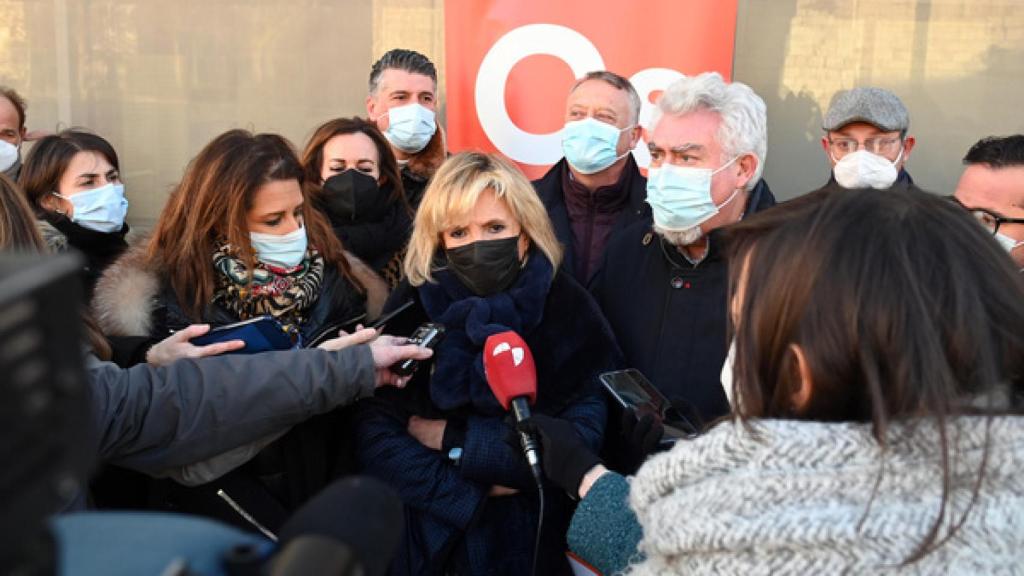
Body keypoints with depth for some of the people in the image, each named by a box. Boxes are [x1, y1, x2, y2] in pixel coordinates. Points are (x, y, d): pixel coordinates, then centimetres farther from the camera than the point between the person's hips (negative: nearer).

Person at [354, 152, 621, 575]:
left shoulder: (568, 309, -11)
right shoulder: (413, 305, -7)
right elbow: (374, 437, -11)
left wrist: (453, 439, -15)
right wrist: (471, 493, -21)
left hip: (529, 540, -1)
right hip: (424, 538, 1)